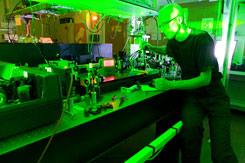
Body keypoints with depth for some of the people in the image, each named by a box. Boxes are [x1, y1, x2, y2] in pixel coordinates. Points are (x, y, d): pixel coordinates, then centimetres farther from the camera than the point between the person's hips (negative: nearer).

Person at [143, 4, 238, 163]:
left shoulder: (202, 39, -19)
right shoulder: (173, 41, 1)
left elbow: (205, 79, -22)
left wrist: (170, 85, -25)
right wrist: (152, 48, 13)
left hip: (214, 96, -4)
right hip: (192, 95, 4)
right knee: (189, 126, -27)